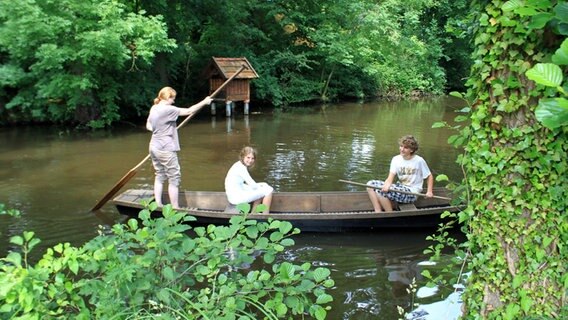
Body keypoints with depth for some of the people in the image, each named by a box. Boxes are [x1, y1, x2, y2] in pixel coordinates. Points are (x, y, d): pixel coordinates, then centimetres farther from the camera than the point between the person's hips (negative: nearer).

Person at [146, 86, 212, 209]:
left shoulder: (153, 109, 8)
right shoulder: (168, 109, -17)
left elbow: (148, 126, 18)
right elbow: (189, 111, -16)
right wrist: (204, 102, -8)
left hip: (154, 147, 8)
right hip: (166, 149, -8)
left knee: (159, 176, 15)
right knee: (174, 178, 0)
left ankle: (158, 205, 19)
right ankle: (175, 208, 5)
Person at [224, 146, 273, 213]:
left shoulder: (239, 165, 11)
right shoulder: (241, 167, -19)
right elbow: (253, 186, -16)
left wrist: (261, 185, 6)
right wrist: (260, 186, 4)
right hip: (236, 198, -10)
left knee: (264, 186, 20)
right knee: (268, 190, -7)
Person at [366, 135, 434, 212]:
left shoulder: (419, 161, -7)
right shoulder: (396, 159, 5)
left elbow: (429, 176, 4)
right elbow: (390, 177, -4)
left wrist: (429, 192, -11)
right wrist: (387, 184, -28)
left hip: (411, 193, -6)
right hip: (399, 188, 7)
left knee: (380, 191, -27)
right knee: (371, 184, -10)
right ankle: (378, 213, -13)